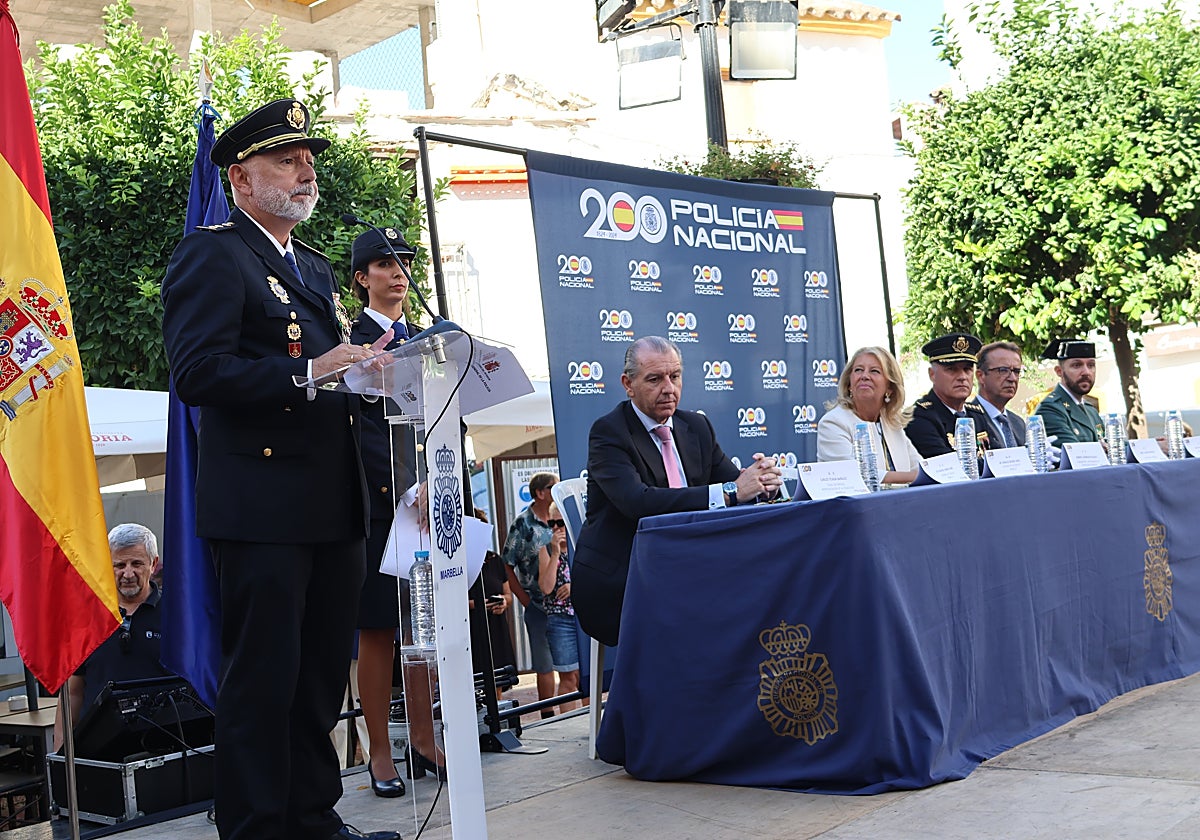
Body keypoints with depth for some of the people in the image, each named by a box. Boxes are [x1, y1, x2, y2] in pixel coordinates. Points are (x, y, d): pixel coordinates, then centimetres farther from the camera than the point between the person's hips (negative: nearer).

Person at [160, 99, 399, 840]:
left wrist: (370, 364, 6)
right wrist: (307, 374, -23)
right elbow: (199, 371, -18)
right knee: (263, 676, -2)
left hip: (334, 503, 9)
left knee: (324, 671, 14)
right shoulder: (213, 255, -5)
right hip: (262, 503, -8)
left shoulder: (317, 268, 23)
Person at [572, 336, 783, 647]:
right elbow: (637, 501, -25)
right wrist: (729, 492, -30)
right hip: (615, 584, -6)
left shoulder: (697, 426, 13)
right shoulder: (608, 432, -8)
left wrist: (761, 479, -17)